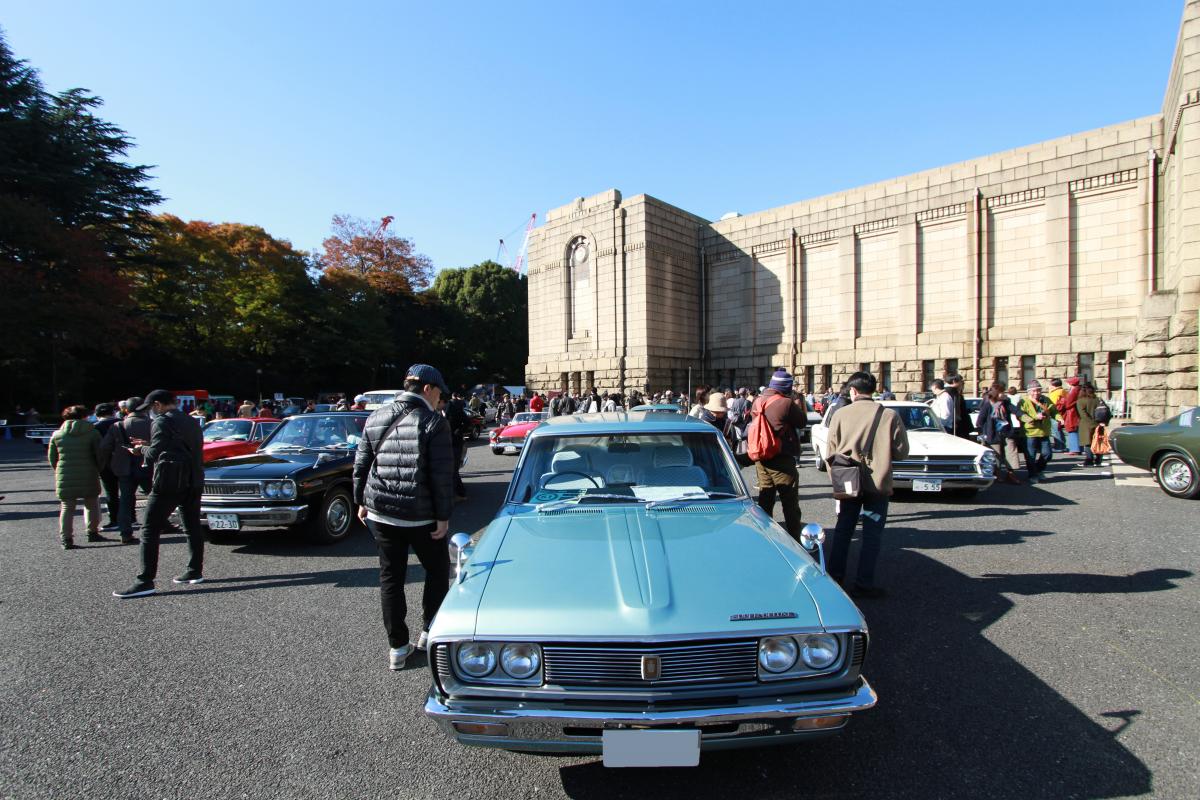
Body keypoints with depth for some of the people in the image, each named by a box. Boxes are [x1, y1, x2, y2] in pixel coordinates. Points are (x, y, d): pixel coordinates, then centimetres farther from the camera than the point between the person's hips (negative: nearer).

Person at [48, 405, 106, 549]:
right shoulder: (92, 433, -5)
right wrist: (98, 470, 8)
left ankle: (66, 539, 6)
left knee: (67, 507, 8)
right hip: (88, 476, -2)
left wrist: (59, 472, 22)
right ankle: (92, 532, 17)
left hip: (65, 478, 2)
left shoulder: (57, 435, 6)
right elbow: (100, 454, -6)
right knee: (91, 504, 13)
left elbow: (52, 457, 10)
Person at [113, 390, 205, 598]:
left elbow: (155, 453, -14)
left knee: (150, 531, -4)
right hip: (194, 482, 8)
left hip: (169, 482, -8)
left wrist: (142, 449, 8)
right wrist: (147, 447, 19)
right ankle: (195, 571, 20)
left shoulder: (162, 422, -8)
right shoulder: (191, 422, 16)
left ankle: (146, 581, -6)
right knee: (192, 527, 14)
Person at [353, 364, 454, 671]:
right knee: (437, 570, 17)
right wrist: (443, 516, -8)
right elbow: (442, 475, -14)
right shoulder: (433, 422, -11)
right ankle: (430, 632, 24)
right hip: (420, 515, -4)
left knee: (390, 576, 13)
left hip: (379, 512, 5)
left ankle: (397, 647, 19)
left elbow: (361, 464, 9)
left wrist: (361, 501, 19)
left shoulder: (376, 417, 5)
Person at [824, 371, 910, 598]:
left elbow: (831, 452, -2)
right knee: (872, 535, 8)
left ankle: (835, 576, 24)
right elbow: (901, 452, -3)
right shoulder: (890, 416, -10)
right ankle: (863, 583, 12)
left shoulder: (841, 415, -6)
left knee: (843, 530, 16)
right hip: (878, 484, -2)